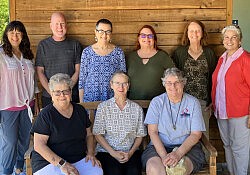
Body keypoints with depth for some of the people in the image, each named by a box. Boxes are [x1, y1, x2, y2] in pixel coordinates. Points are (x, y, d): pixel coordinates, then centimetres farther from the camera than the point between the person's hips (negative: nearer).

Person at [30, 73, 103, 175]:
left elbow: (89, 135, 21)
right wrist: (61, 163, -20)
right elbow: (38, 145, -12)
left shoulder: (80, 110, 12)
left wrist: (90, 153, 2)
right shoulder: (46, 114, -5)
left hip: (79, 160, 5)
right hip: (49, 162, -4)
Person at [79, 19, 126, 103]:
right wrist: (81, 102, 2)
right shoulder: (87, 52, 1)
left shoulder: (118, 52, 1)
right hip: (90, 99, 0)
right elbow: (82, 78, 4)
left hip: (112, 99, 0)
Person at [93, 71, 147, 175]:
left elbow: (139, 136, 10)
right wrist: (113, 152, -10)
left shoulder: (137, 109, 9)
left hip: (131, 152, 2)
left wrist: (130, 153, -6)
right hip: (107, 151, -1)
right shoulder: (103, 107, 5)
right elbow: (98, 134, 1)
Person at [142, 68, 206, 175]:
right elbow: (152, 132, -2)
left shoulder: (193, 103, 4)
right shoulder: (156, 102, 6)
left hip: (187, 147, 0)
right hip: (159, 146, 1)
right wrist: (164, 156, -17)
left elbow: (196, 134, -2)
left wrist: (178, 153, -18)